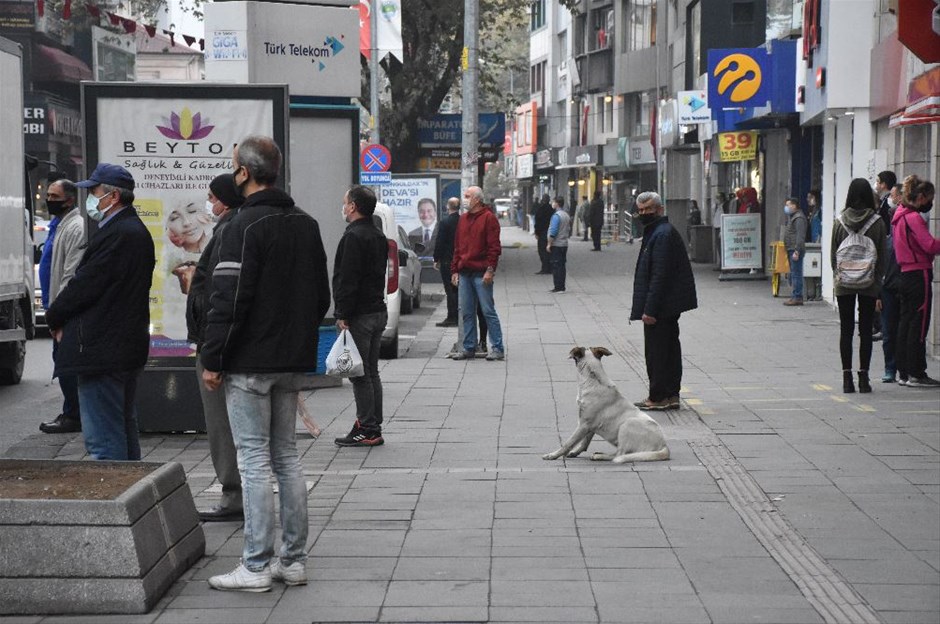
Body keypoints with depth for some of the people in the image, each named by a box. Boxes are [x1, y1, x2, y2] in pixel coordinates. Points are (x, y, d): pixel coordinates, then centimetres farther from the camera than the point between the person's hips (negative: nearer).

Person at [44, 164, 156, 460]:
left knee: (103, 441, -8)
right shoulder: (137, 231, 15)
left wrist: (54, 318, 0)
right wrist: (61, 316, 10)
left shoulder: (115, 235, -17)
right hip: (129, 347, 11)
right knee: (124, 431, 17)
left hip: (102, 351, -11)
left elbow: (84, 285, -17)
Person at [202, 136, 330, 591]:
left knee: (254, 460, -3)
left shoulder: (244, 227, -15)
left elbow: (229, 300, -19)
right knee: (286, 456, 13)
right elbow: (322, 296, 16)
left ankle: (256, 567, 0)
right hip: (294, 362, 8)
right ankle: (293, 560, 16)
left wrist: (212, 360, -12)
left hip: (250, 364, -8)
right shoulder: (306, 225, 11)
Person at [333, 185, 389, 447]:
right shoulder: (379, 236, 15)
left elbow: (347, 279, -20)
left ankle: (367, 429, -3)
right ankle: (373, 427, 18)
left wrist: (342, 314, -17)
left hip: (359, 315, -10)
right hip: (378, 310, 10)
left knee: (360, 374, -5)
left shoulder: (354, 237, -15)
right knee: (371, 372, 14)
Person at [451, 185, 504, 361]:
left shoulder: (488, 218, -4)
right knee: (467, 312, 8)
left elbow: (494, 247, -9)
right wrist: (455, 270, 13)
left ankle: (498, 349, 0)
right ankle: (469, 348, 14)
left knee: (488, 311, -4)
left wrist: (490, 270, -16)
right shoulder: (463, 219, 17)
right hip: (464, 273, 7)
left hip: (481, 273, -7)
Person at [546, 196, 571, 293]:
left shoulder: (556, 216, -15)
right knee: (562, 266, 11)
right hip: (564, 244, 8)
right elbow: (569, 231, 17)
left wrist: (549, 244, -15)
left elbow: (553, 232, -19)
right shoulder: (567, 215, 11)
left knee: (556, 267, -5)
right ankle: (562, 287, 13)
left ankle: (558, 287, -6)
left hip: (556, 245, -8)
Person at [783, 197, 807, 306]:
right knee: (793, 274, 13)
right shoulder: (791, 217, 20)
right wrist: (789, 250, 16)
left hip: (795, 250, -11)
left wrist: (797, 251, -24)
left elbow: (800, 236, -20)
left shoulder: (799, 218, -13)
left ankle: (797, 297, -9)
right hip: (791, 250, 11)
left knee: (796, 274, -10)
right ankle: (794, 296, 19)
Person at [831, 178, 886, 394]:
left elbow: (833, 255, 2)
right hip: (869, 284, -1)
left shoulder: (839, 221, -3)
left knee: (846, 330, 6)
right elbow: (882, 257, -2)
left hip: (844, 284, 1)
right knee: (866, 329, 5)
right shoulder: (877, 222, -6)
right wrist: (878, 287, 5)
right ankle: (863, 377, 5)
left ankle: (847, 378, 5)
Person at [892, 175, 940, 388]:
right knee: (918, 325, -4)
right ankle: (915, 374, -1)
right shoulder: (913, 218, -15)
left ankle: (903, 372, 16)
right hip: (919, 275, -9)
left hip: (905, 275, 9)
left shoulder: (901, 216, 14)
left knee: (905, 323, 11)